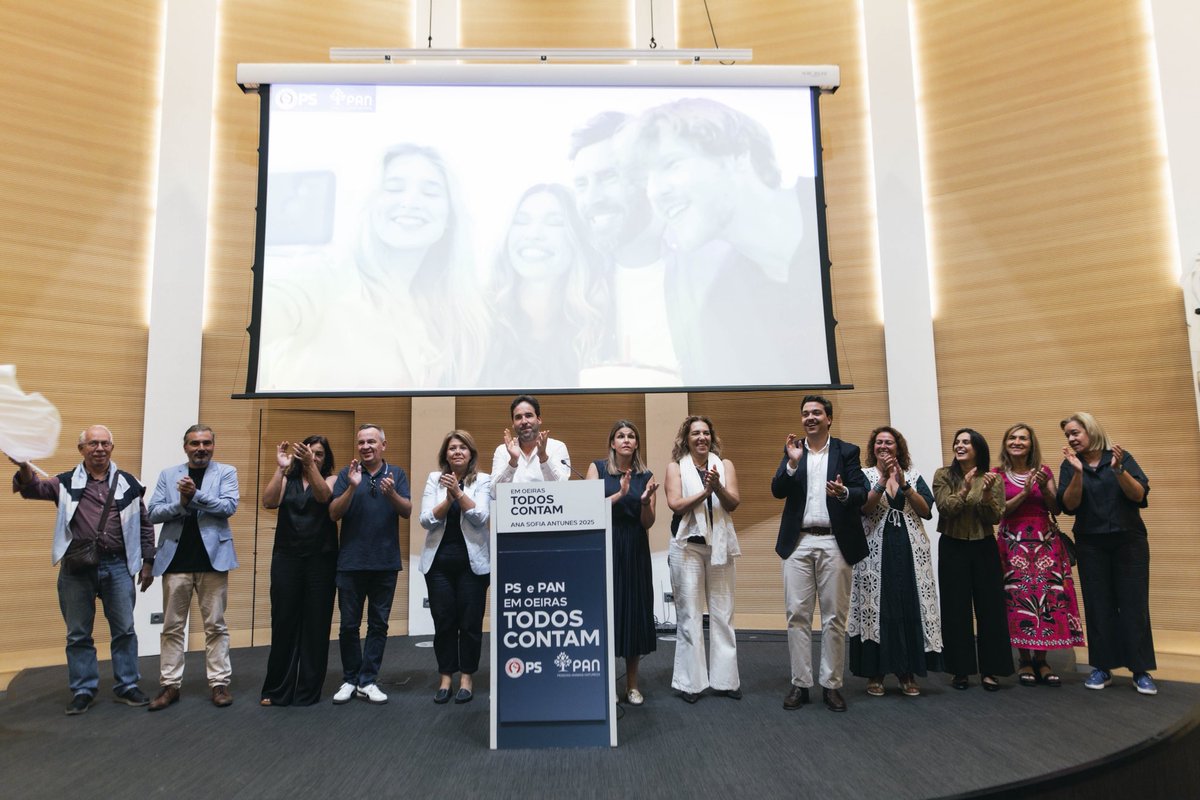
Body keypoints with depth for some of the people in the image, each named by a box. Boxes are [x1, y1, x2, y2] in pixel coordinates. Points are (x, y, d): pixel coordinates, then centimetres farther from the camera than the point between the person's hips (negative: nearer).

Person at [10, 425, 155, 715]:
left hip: (117, 566, 0)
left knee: (124, 630, 7)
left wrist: (147, 562, 6)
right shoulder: (67, 482, 4)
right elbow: (34, 488, -15)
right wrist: (25, 469, -37)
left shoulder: (128, 483, 5)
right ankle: (83, 690, 23)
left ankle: (127, 687, 20)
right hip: (77, 568, 0)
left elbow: (144, 525, 9)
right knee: (78, 633, 10)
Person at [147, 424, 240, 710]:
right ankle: (170, 684, 17)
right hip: (176, 559, 2)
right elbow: (153, 513, 2)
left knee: (215, 625, 4)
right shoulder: (168, 475, 9)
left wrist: (195, 495, -20)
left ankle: (219, 682, 10)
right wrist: (180, 504, -15)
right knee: (172, 626, 8)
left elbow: (229, 506, -10)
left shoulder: (226, 472, 3)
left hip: (212, 558, -2)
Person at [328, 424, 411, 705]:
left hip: (385, 562, 1)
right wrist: (352, 487, -20)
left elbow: (407, 511, -5)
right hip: (351, 562, 0)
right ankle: (350, 680, 19)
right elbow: (334, 514, -4)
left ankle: (368, 681, 15)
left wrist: (391, 493, -25)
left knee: (378, 624, 6)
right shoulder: (347, 474, 4)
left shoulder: (396, 474, 5)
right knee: (349, 625, 5)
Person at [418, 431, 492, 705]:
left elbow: (480, 517, -12)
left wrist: (459, 492, -21)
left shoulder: (482, 480, 0)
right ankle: (446, 677, 18)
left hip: (472, 561, -1)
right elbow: (426, 520, -3)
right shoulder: (434, 479, 5)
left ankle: (466, 677, 16)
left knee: (470, 621, 3)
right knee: (443, 621, 5)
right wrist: (448, 500, -16)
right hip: (439, 561, 2)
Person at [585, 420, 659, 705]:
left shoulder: (646, 476, 5)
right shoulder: (597, 468, 1)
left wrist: (645, 500, -18)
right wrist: (620, 494, -19)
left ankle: (632, 682, 17)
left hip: (635, 551, 2)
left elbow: (648, 523, 1)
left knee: (635, 610, 4)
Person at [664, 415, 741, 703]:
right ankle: (691, 682, 10)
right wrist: (704, 491, -18)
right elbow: (676, 504, -7)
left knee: (722, 615, 6)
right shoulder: (676, 466, 3)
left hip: (720, 545, 2)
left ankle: (724, 680, 15)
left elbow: (733, 503, -2)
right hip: (687, 546, -2)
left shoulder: (724, 465, 8)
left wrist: (717, 487, -20)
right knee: (690, 615, 2)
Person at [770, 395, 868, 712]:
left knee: (834, 617, 5)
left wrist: (844, 492, -24)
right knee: (797, 615, 3)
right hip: (798, 543, 1)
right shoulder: (792, 451, 9)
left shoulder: (847, 451, 5)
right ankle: (800, 683, 12)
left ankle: (832, 685, 16)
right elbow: (777, 491, -1)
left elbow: (862, 493, -3)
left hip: (834, 543, -1)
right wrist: (792, 462, -15)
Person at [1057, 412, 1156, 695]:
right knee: (1099, 605, 3)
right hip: (1090, 544, 1)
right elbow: (1069, 505, -8)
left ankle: (1141, 670, 6)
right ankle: (1102, 668, 9)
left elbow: (1139, 495, -9)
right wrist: (1078, 473, -21)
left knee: (1134, 603, -1)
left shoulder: (1121, 457, -1)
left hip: (1129, 540, -1)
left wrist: (1118, 469, -25)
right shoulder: (1069, 465, 2)